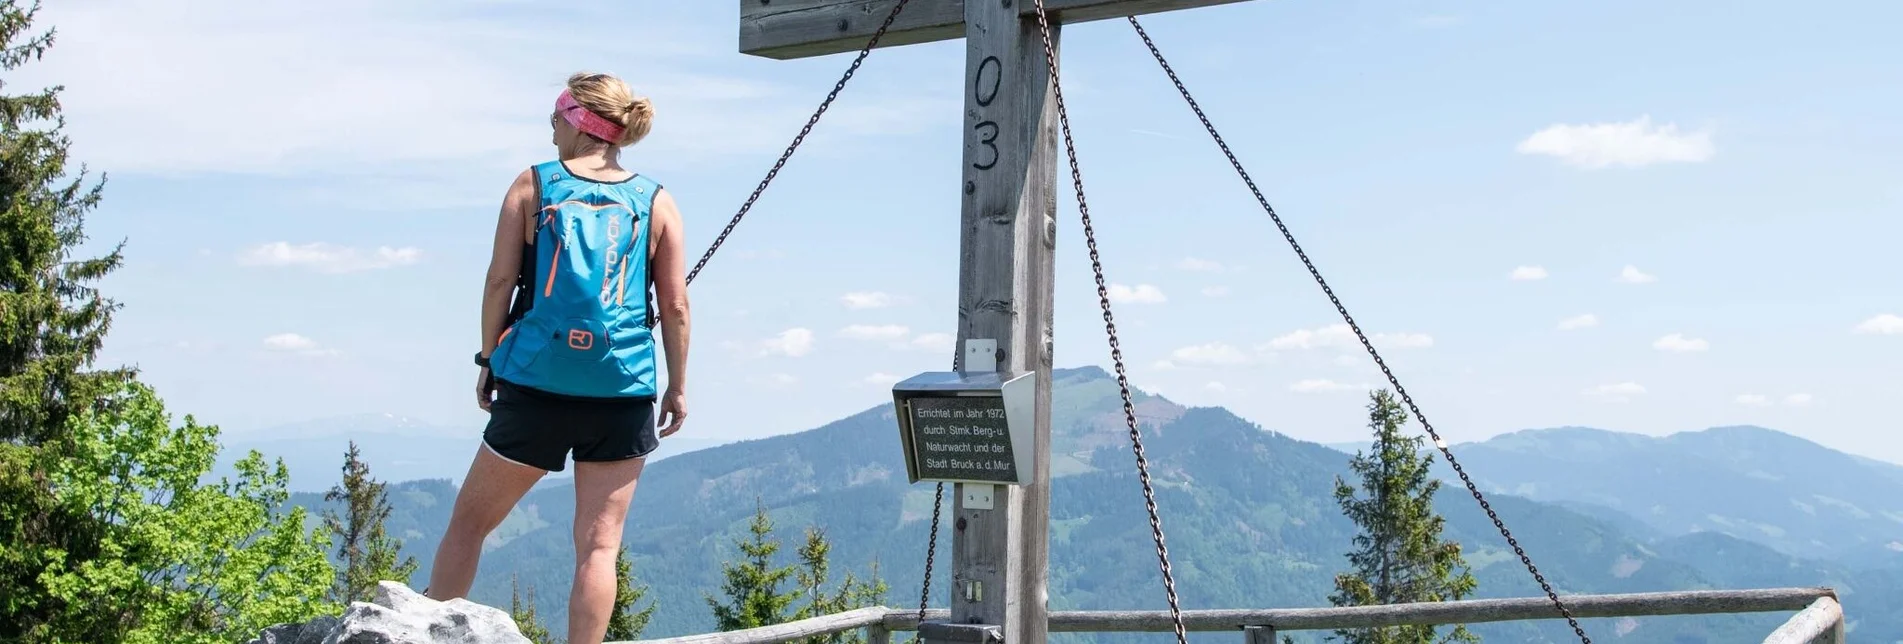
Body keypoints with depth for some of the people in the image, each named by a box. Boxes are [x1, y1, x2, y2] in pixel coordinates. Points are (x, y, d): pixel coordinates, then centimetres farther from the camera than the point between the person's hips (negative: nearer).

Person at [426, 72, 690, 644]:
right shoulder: (656, 203, 4)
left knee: (470, 518, 16)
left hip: (536, 382, 0)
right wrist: (678, 387, 10)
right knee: (599, 544, 4)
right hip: (622, 393, 0)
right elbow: (675, 306, 2)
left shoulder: (533, 186, 2)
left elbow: (500, 282, -1)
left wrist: (489, 361, 8)